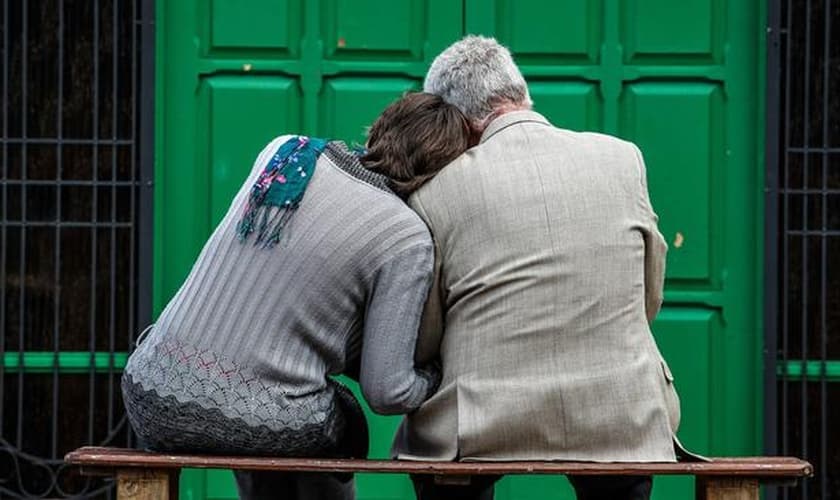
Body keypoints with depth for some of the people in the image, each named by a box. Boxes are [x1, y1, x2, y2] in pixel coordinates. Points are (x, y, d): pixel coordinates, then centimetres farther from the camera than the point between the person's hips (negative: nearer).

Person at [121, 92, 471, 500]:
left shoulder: (283, 151, 5)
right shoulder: (408, 239, -9)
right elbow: (387, 392, -10)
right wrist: (439, 377, 11)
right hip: (256, 426, -4)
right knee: (344, 421, 31)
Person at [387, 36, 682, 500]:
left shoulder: (434, 192, -5)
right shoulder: (622, 157, 2)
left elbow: (417, 345, 2)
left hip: (484, 430, -1)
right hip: (619, 428, 2)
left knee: (417, 434, 30)